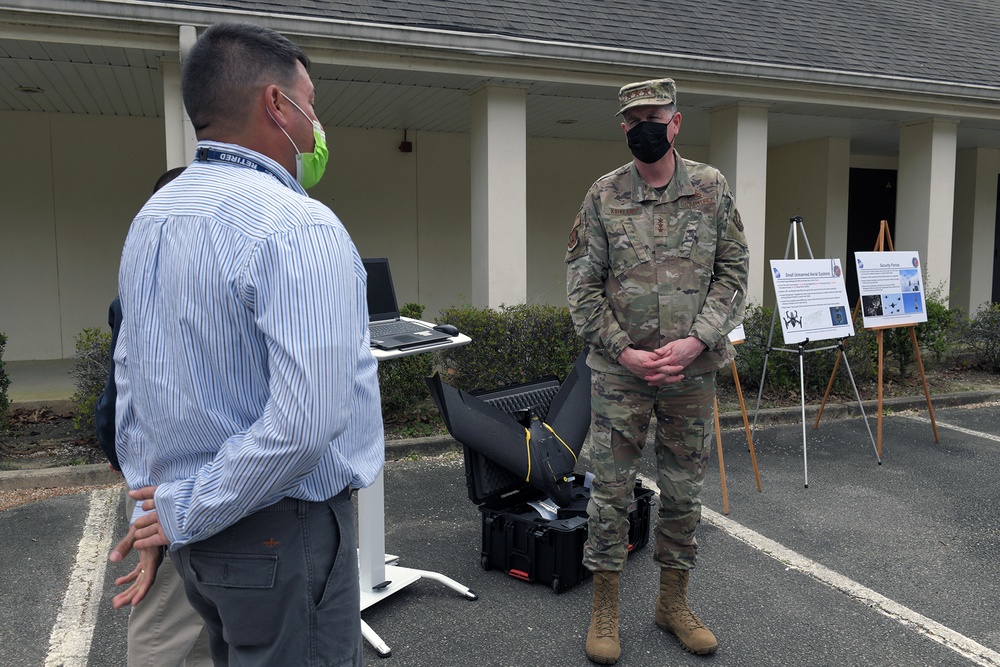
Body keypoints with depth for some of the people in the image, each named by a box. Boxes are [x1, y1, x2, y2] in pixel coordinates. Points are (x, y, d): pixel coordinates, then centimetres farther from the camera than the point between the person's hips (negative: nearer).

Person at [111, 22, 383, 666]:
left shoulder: (150, 219, 6)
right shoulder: (300, 228, -21)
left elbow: (131, 377, 10)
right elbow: (304, 423, -29)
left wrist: (152, 504, 14)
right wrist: (186, 514, -15)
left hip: (199, 536, 8)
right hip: (281, 532, -8)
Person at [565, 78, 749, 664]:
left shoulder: (712, 188, 2)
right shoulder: (604, 196, -1)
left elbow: (733, 270, 1)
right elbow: (582, 285, -2)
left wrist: (695, 341, -12)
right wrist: (624, 352, -11)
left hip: (693, 369, 2)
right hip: (620, 371, -1)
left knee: (685, 492, 13)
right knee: (611, 490, 4)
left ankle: (674, 602, 32)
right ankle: (605, 610, 22)